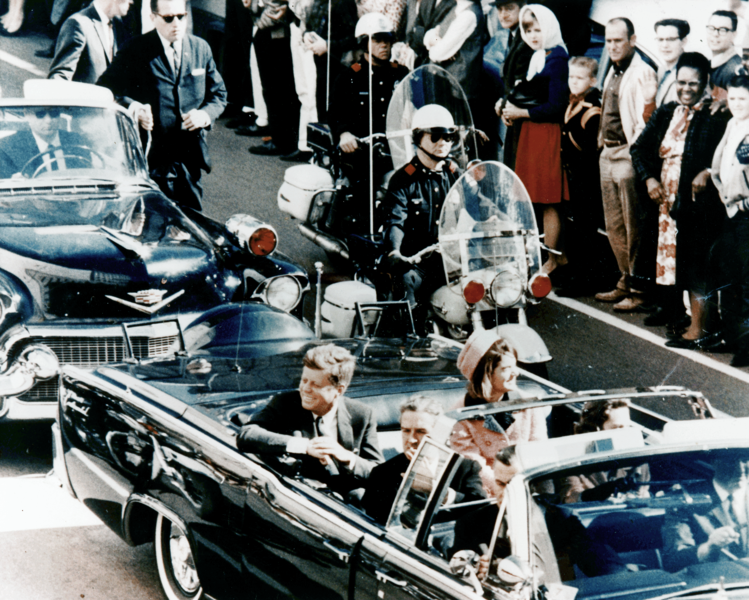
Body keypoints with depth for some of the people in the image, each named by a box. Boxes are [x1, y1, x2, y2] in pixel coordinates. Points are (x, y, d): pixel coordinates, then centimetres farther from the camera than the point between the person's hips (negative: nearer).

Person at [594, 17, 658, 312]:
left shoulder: (643, 73, -11)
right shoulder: (613, 73, 17)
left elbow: (646, 120, -16)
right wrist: (602, 140, 16)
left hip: (628, 155, -9)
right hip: (608, 153, 9)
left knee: (634, 227, -4)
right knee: (614, 226, 13)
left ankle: (639, 288, 0)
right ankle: (625, 280, 23)